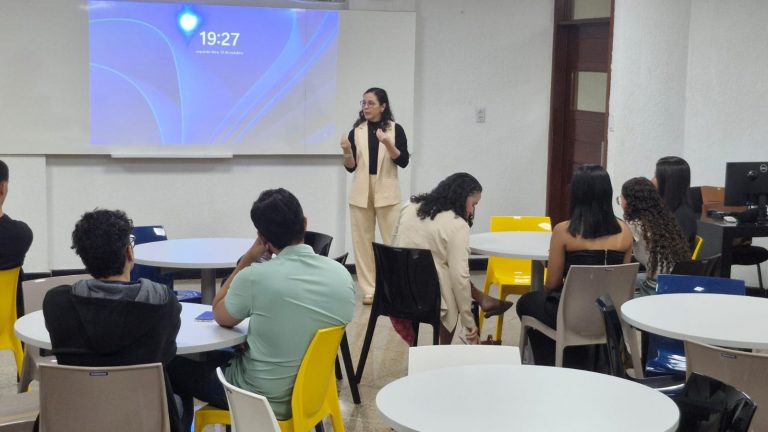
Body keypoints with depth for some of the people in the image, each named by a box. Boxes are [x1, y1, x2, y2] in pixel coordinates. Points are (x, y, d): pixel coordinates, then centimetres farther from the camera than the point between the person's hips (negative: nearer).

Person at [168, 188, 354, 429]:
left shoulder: (256, 277, -24)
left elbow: (220, 317, -4)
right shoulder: (342, 275, -9)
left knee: (173, 367, 19)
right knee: (219, 358, 31)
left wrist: (247, 259, -6)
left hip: (261, 400, -6)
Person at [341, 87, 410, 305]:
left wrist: (388, 144, -20)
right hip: (361, 192, 2)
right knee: (362, 241, 2)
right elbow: (351, 167, 4)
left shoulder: (395, 129, 0)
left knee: (392, 240, -2)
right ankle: (369, 290, 8)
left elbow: (403, 161, -6)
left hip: (386, 191, -2)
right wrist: (347, 151, -15)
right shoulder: (356, 131, 5)